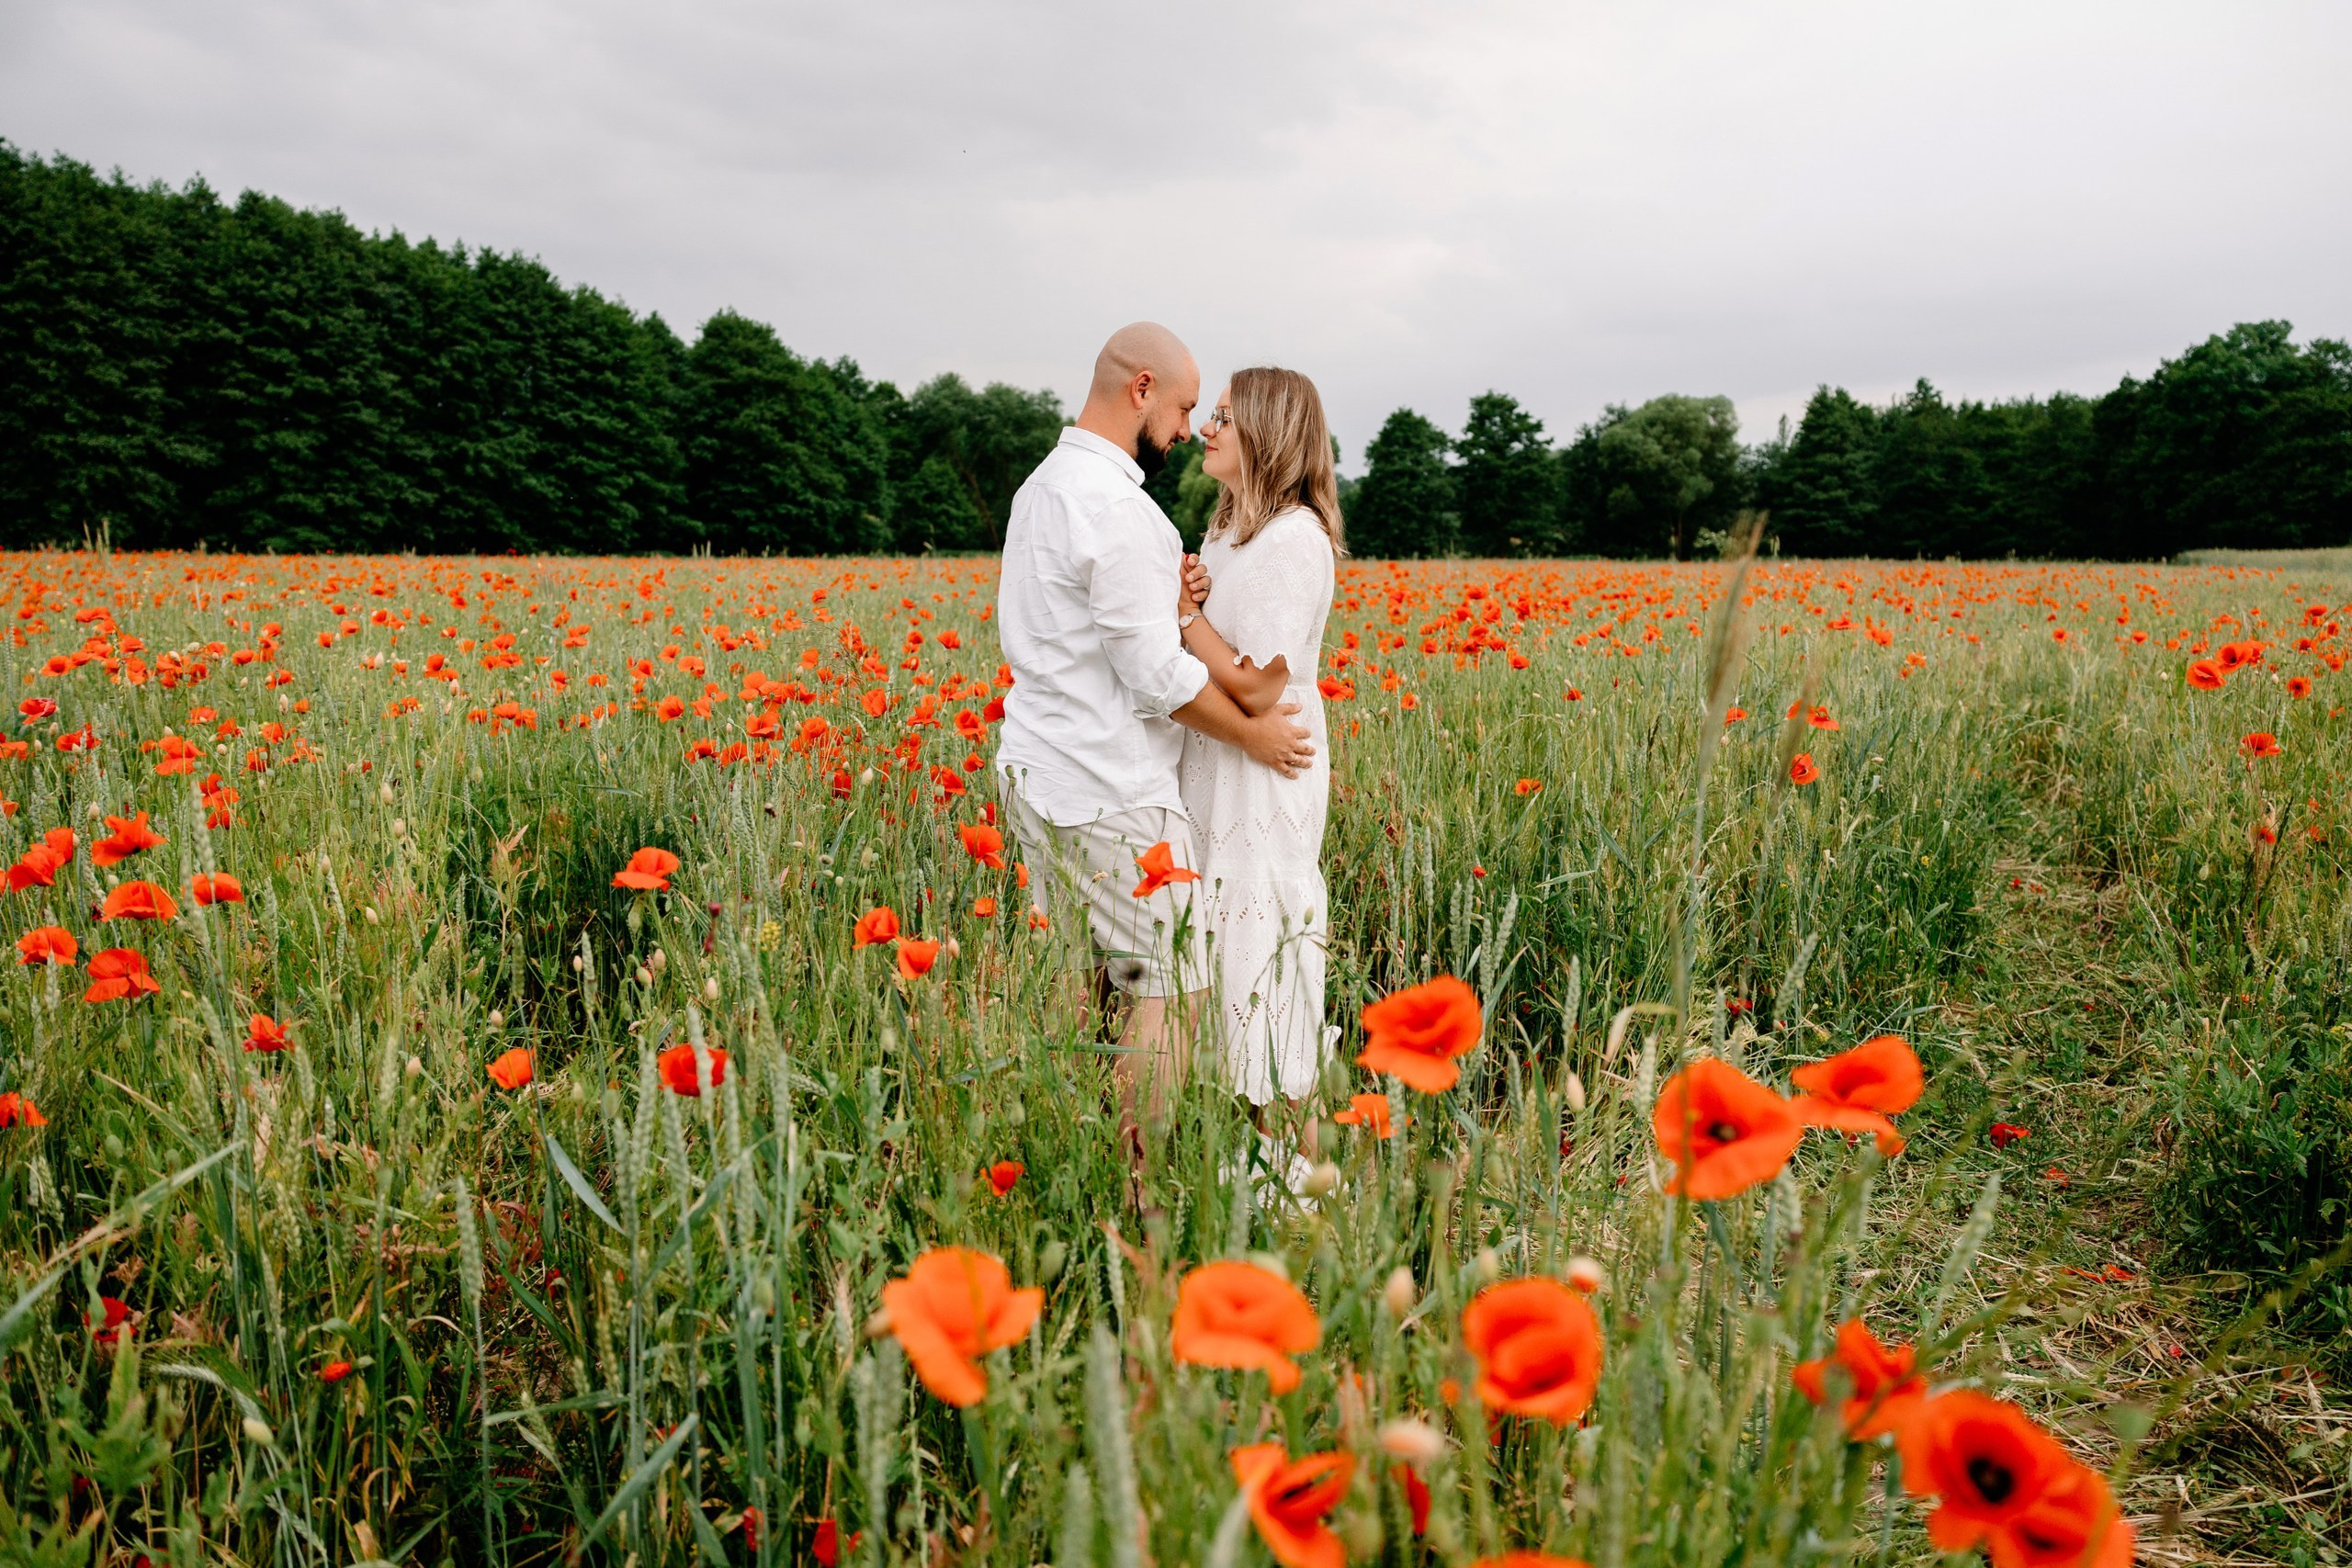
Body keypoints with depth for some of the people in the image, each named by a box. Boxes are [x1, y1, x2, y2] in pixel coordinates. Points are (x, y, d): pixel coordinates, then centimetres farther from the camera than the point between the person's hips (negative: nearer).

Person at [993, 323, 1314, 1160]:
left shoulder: (1042, 485, 14)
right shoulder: (1114, 505, -18)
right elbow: (1157, 673, -18)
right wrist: (1251, 733, -4)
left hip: (1039, 773, 10)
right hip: (1110, 793, -10)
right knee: (1173, 987, -3)